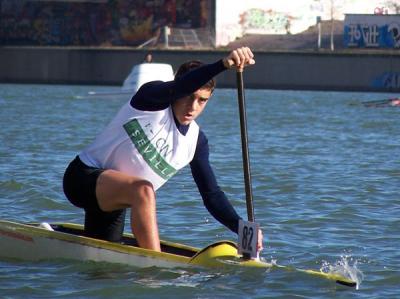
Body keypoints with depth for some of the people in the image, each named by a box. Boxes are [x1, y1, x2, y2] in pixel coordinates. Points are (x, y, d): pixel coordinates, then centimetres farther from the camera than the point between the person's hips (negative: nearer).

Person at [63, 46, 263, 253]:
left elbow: (212, 195, 0)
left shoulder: (196, 141, 1)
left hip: (111, 198, 8)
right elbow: (177, 88, -39)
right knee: (144, 190, -36)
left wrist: (242, 227, -17)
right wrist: (223, 64, -54)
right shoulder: (152, 98, -15)